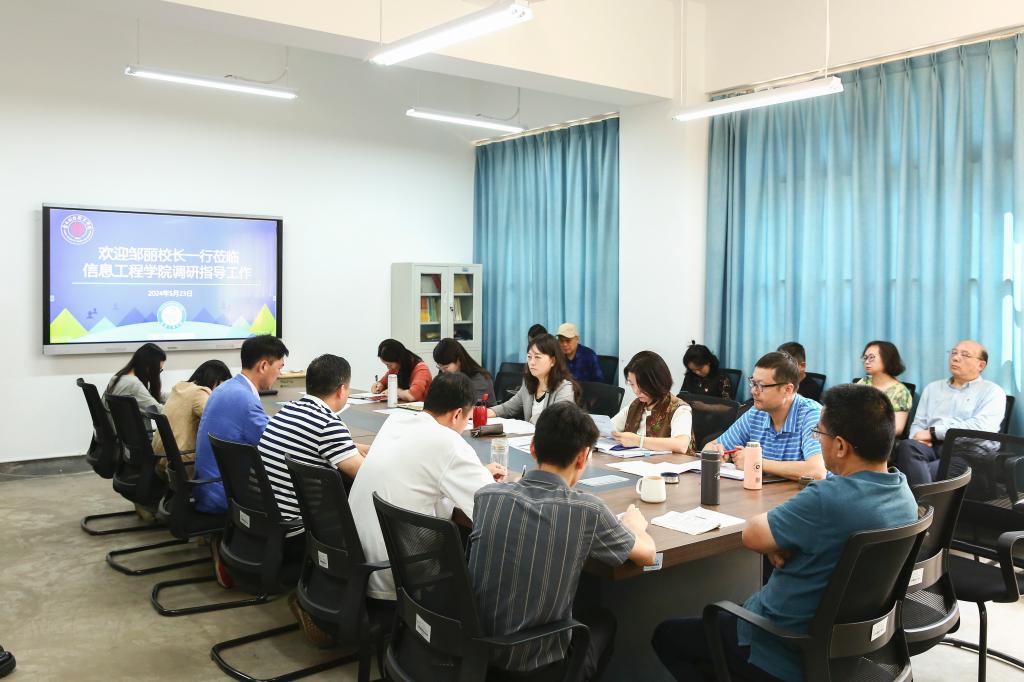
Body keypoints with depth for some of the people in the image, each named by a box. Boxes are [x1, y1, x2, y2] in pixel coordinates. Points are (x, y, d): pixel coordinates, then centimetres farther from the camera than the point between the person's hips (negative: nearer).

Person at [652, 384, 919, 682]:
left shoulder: (830, 498, -33)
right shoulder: (903, 490, -5)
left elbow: (751, 535, -19)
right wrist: (782, 542, -11)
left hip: (787, 656, -8)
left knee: (666, 636, 12)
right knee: (726, 613, 32)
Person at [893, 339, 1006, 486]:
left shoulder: (992, 392, 11)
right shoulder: (933, 388, 27)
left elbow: (982, 427, -8)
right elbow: (918, 423, 21)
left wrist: (934, 432, -10)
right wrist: (919, 437, -6)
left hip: (969, 452, -4)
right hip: (932, 447, 4)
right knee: (906, 446, -34)